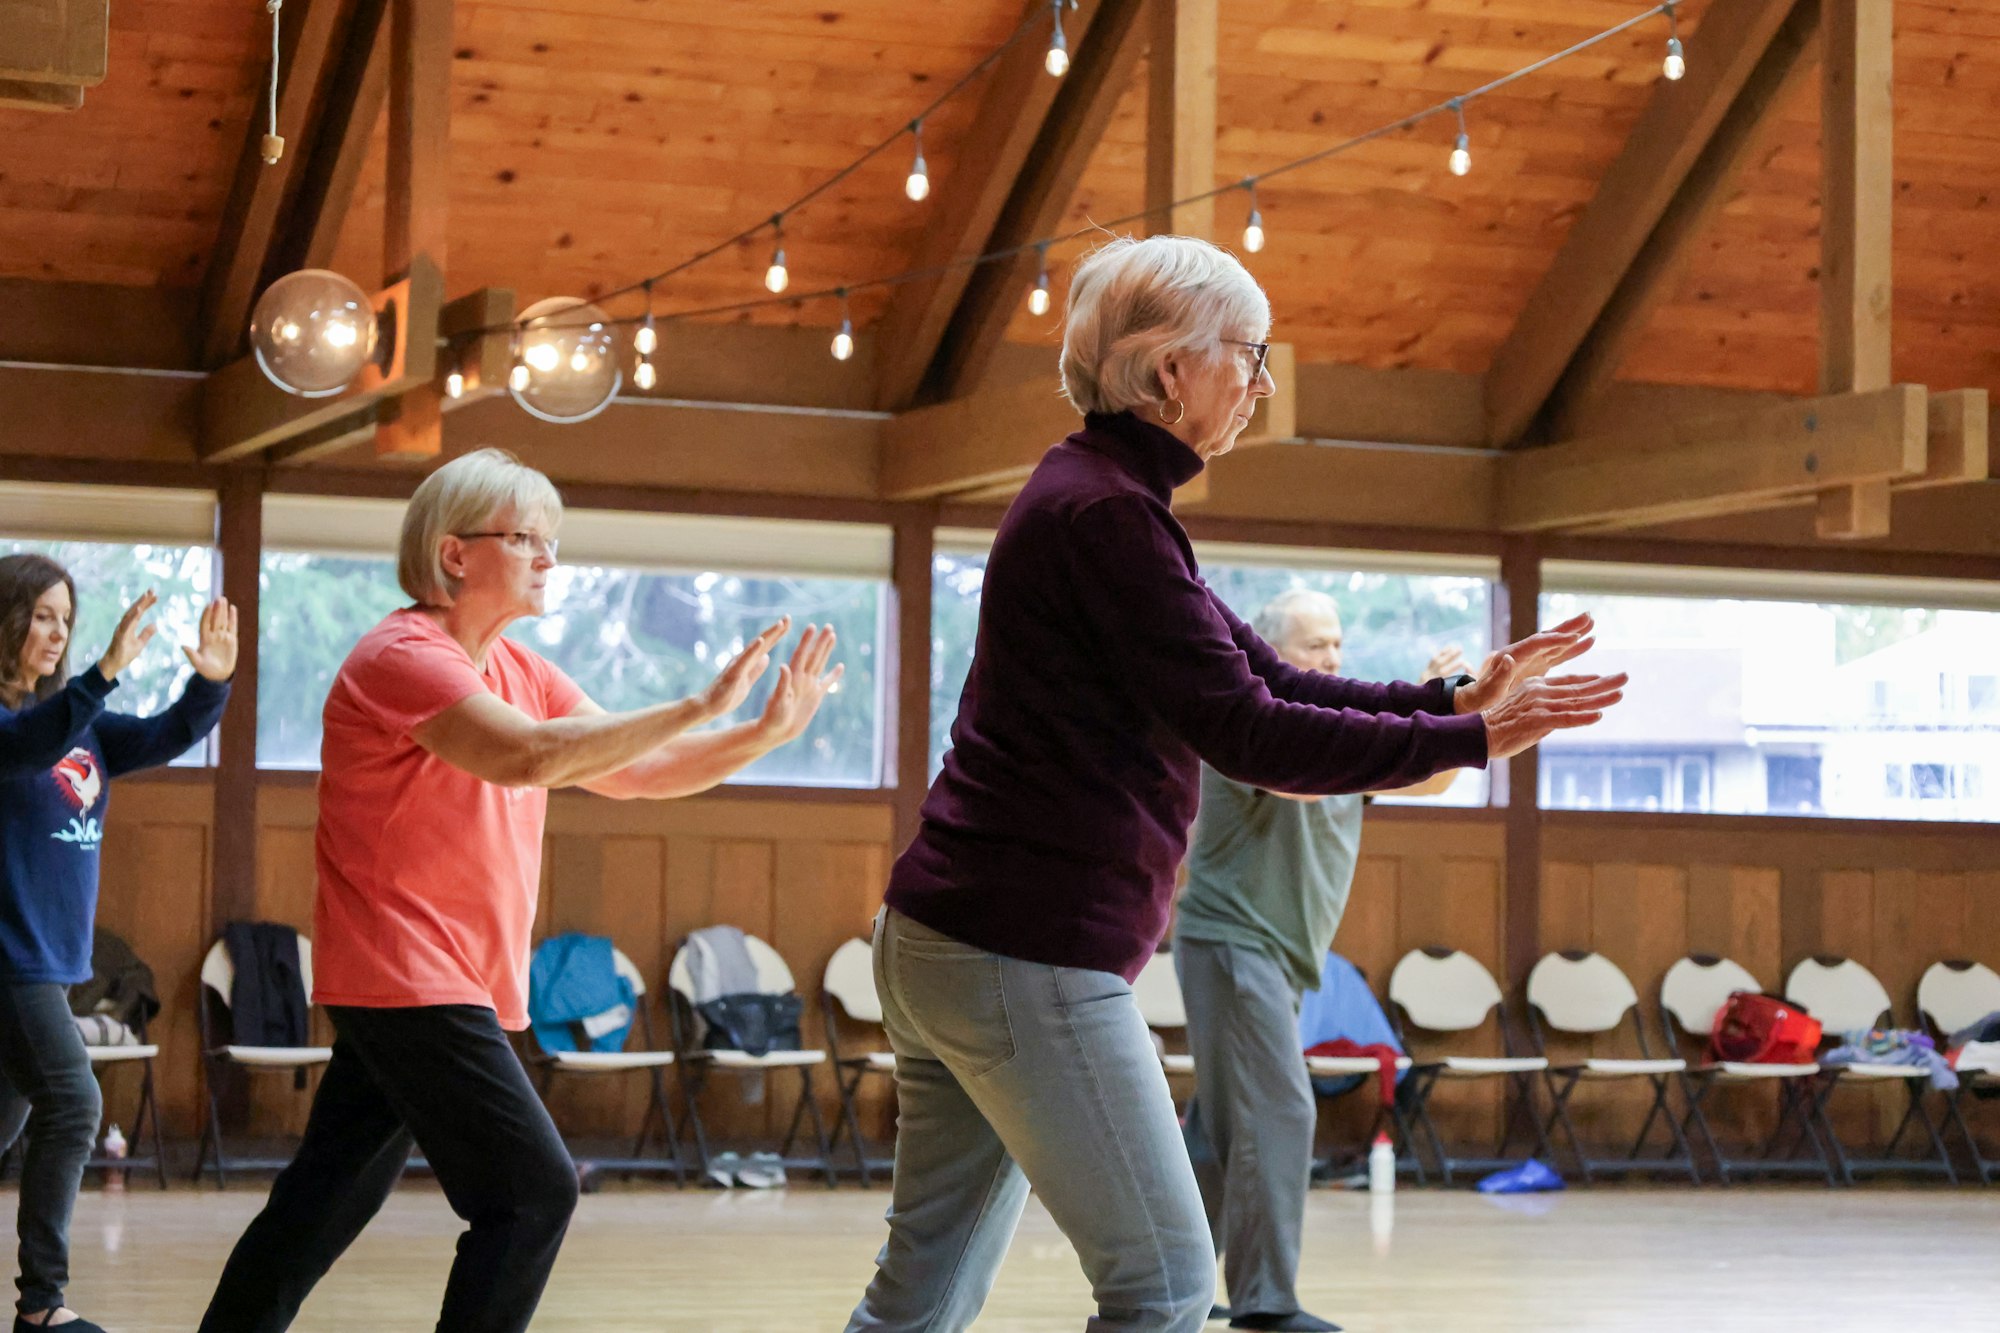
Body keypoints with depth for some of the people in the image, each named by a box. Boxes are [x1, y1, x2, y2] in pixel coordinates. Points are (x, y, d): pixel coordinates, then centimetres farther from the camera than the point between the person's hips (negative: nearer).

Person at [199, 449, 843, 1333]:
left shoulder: (518, 671, 15)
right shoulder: (406, 656, -14)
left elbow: (633, 772, 11)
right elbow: (528, 756, -29)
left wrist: (763, 733, -4)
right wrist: (698, 709, -31)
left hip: (455, 985, 9)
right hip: (406, 979, -9)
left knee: (327, 1199, 12)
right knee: (533, 1192, -12)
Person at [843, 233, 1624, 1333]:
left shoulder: (1093, 496, 18)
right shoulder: (1107, 513, -15)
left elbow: (1267, 678, 17)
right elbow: (1243, 734, -19)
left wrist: (1454, 699, 8)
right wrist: (1468, 742, -15)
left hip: (943, 942, 10)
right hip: (1030, 955, -10)